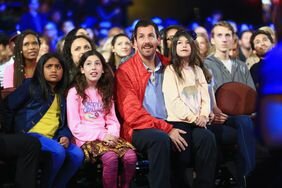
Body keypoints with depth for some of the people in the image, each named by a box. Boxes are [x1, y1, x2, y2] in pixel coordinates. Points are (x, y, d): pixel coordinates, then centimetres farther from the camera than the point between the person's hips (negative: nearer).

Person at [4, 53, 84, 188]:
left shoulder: (62, 95, 19)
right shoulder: (31, 85, 3)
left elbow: (63, 122, 16)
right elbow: (8, 106, -1)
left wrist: (65, 136, -6)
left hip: (52, 138, 6)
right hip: (30, 134, -6)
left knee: (77, 154, -18)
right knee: (58, 151, -31)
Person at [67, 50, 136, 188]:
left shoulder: (105, 92, 18)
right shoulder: (74, 92, 1)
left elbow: (112, 120, 12)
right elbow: (74, 126, -6)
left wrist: (112, 134, -10)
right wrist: (101, 135, -13)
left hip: (107, 137, 5)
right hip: (86, 139, -5)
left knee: (130, 156, -25)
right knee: (110, 157, -34)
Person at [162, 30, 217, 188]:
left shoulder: (197, 70, 21)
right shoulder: (170, 70, 5)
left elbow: (205, 96, 12)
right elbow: (173, 100, -6)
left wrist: (204, 115, -7)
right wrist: (193, 117, -12)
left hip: (198, 121, 4)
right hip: (178, 120, -4)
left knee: (208, 139, -29)